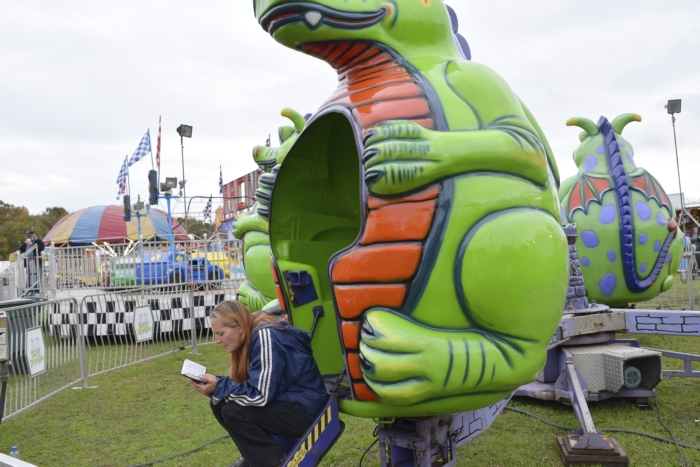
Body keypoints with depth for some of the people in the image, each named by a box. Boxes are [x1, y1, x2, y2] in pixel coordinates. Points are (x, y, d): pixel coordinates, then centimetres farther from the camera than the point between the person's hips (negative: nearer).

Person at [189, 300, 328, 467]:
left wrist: (218, 387, -19)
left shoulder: (265, 336, -24)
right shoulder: (249, 337, 4)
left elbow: (260, 395, -26)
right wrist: (215, 383, -8)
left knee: (232, 411, -21)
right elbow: (245, 385, 7)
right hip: (282, 401, 9)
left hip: (304, 410, -9)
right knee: (218, 403, -1)